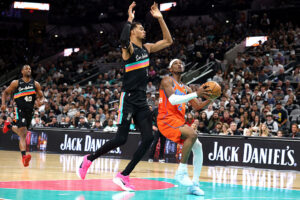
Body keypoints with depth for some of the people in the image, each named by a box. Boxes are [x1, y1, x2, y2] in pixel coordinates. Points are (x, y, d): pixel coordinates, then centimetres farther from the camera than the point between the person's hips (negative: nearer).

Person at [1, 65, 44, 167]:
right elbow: (5, 92, 8)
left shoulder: (35, 84, 6)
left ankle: (9, 125, 53)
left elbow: (41, 97, 11)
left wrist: (40, 102, -12)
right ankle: (24, 156, -26)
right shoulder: (16, 83, -1)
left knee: (22, 132, 22)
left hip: (30, 111, 5)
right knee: (23, 134, -19)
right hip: (20, 110, -5)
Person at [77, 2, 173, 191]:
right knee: (121, 139, -9)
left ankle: (124, 176, 1)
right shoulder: (129, 48, -9)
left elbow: (168, 41, 18)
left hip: (141, 101, 7)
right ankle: (88, 159, 12)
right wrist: (129, 19, -22)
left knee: (148, 138, -4)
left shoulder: (147, 48, 14)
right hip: (128, 99, -7)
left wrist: (160, 18, 10)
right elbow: (124, 40, -34)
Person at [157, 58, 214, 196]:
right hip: (167, 119, -8)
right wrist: (196, 94, -21)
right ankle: (181, 172, -25)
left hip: (179, 121, 8)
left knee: (198, 146, -4)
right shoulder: (167, 80, -1)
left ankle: (195, 184, -1)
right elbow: (172, 99, -18)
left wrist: (209, 100, 1)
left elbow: (197, 106, 20)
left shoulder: (186, 89, 22)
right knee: (192, 134, -29)